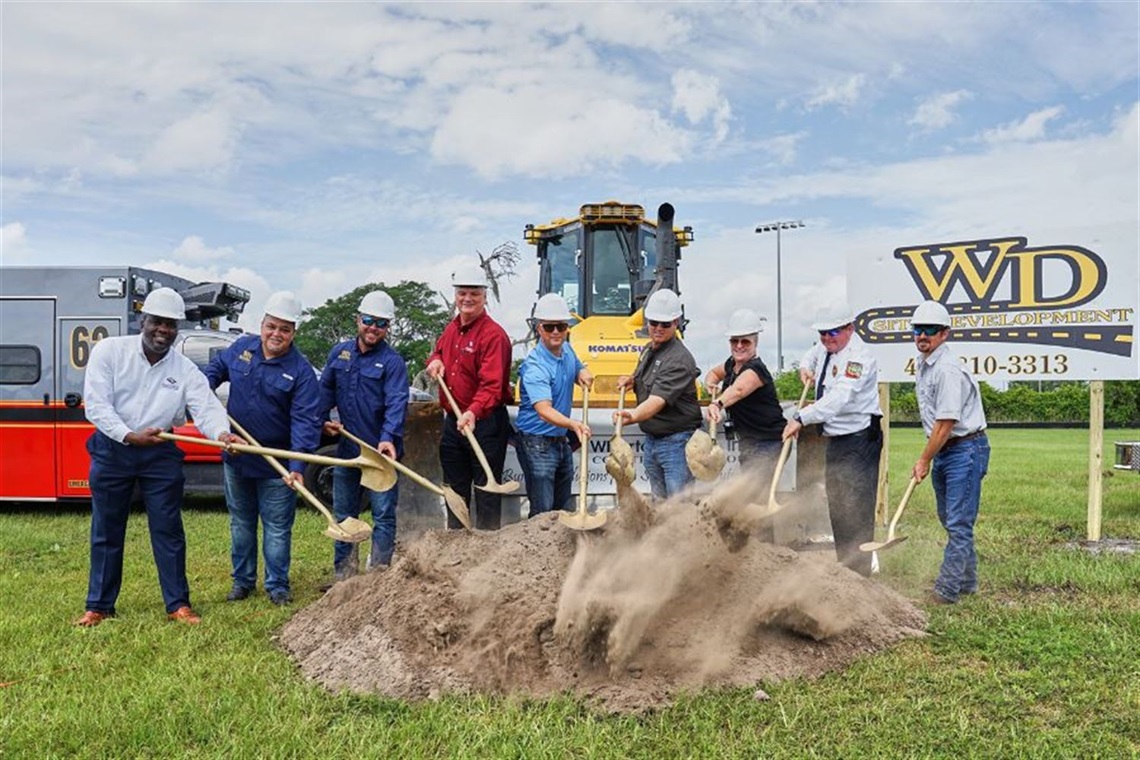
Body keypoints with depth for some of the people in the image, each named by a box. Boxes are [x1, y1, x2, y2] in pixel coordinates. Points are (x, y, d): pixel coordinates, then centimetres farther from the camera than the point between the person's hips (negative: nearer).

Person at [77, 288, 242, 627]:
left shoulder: (185, 370, -5)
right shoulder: (109, 351, -8)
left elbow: (207, 408, -18)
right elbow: (95, 404, -14)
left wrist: (221, 433, -39)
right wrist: (130, 436, -23)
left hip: (160, 454, 1)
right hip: (111, 450, 0)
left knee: (168, 531, 3)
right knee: (106, 532, 10)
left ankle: (178, 604, 13)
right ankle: (99, 606, 24)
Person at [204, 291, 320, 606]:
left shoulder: (301, 371, -16)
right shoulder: (241, 347, -1)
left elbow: (305, 421, -22)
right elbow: (215, 369, 21)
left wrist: (297, 467, -32)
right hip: (236, 458, 5)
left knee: (277, 529, 6)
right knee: (240, 524, 17)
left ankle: (277, 586, 20)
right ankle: (242, 581, 32)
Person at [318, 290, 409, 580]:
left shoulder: (393, 362, -10)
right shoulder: (339, 352, 6)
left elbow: (396, 403, -22)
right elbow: (326, 389, 17)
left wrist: (388, 438, -36)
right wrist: (321, 419, 2)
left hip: (381, 451, -5)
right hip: (347, 449, 5)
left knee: (384, 516, 1)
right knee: (343, 515, 14)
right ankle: (343, 575, 27)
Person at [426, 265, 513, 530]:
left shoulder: (493, 334, -17)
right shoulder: (451, 329, 9)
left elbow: (492, 385, -27)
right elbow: (439, 350, 29)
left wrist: (474, 413, -45)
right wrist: (435, 361, 4)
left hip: (485, 423, -8)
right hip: (453, 421, 8)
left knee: (486, 492, 2)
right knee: (455, 490, 20)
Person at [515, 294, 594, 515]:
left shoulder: (566, 350, 2)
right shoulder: (534, 366, -24)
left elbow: (577, 369, 25)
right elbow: (544, 411, -37)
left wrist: (583, 373, 0)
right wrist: (573, 424, -55)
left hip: (561, 440, 8)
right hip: (536, 443, -8)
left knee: (564, 509, 18)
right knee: (542, 512, -6)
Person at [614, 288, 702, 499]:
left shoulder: (680, 359, -19)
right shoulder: (648, 349, 9)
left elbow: (658, 400, -32)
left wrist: (633, 416, -49)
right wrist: (633, 380, 7)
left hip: (676, 442, -9)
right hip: (651, 440, 9)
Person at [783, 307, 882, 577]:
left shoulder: (857, 358, -19)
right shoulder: (825, 347, 10)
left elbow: (838, 398, -32)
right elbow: (812, 354, 37)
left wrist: (801, 418, -37)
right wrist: (805, 368, 16)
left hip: (859, 440, -10)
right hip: (835, 440, 10)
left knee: (856, 509, -9)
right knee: (836, 506, 17)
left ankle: (858, 572, -2)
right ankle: (843, 566, 31)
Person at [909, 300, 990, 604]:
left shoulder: (948, 369, -21)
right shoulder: (921, 364, 10)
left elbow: (946, 423, -20)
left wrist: (924, 460, -12)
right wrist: (928, 457, 18)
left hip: (965, 449, -10)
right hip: (942, 451, 10)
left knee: (958, 523, -5)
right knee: (950, 520, 17)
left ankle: (947, 590, -1)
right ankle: (967, 582, 30)